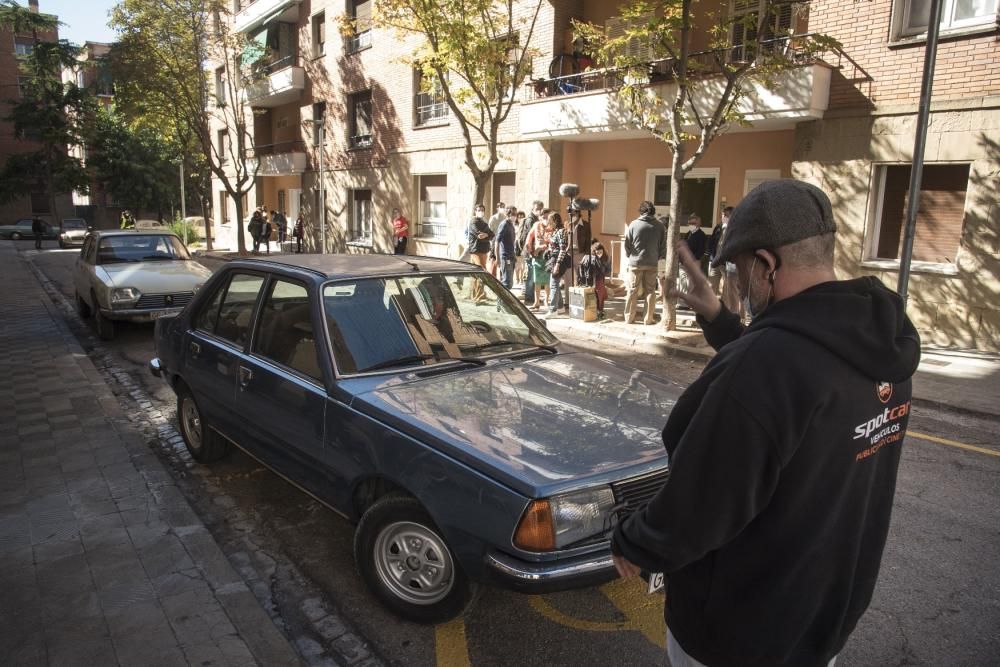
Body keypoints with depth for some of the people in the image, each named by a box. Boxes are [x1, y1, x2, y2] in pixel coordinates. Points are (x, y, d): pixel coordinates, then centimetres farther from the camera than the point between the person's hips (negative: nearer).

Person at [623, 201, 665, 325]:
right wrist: (657, 257, 15)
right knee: (650, 291, 8)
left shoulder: (634, 224, -6)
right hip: (652, 263, 1)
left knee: (632, 291, 6)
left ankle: (629, 318, 8)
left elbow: (627, 244, -3)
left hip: (636, 262, -1)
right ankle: (649, 318, 9)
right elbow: (663, 245, 1)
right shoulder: (659, 225, -2)